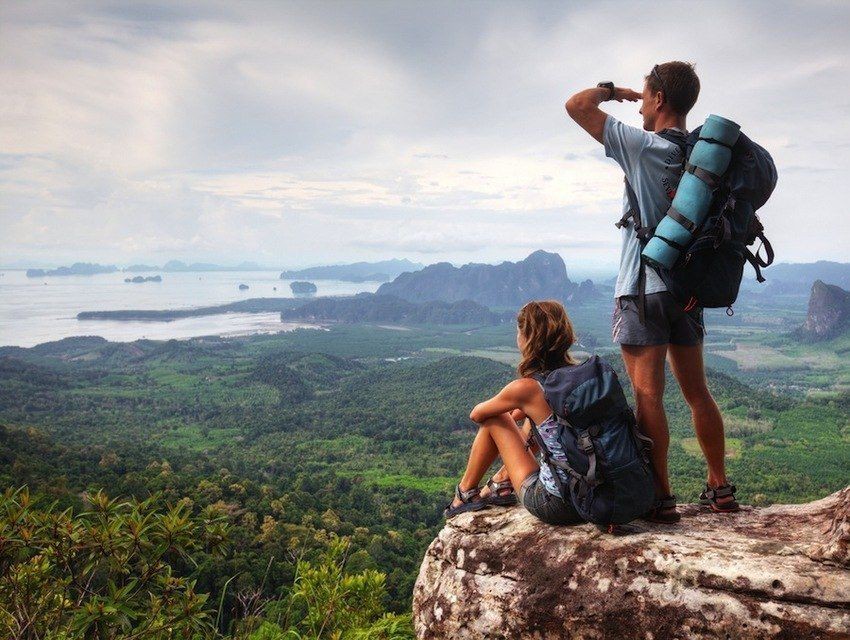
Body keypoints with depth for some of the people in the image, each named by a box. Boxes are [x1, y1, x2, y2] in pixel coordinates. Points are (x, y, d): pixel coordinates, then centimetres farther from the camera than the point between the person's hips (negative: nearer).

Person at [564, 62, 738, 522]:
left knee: (648, 396, -3)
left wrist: (611, 90, 11)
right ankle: (719, 489, 21)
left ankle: (661, 498, -1)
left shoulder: (644, 147, -11)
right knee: (697, 392, 13)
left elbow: (577, 105, -8)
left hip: (643, 289, -7)